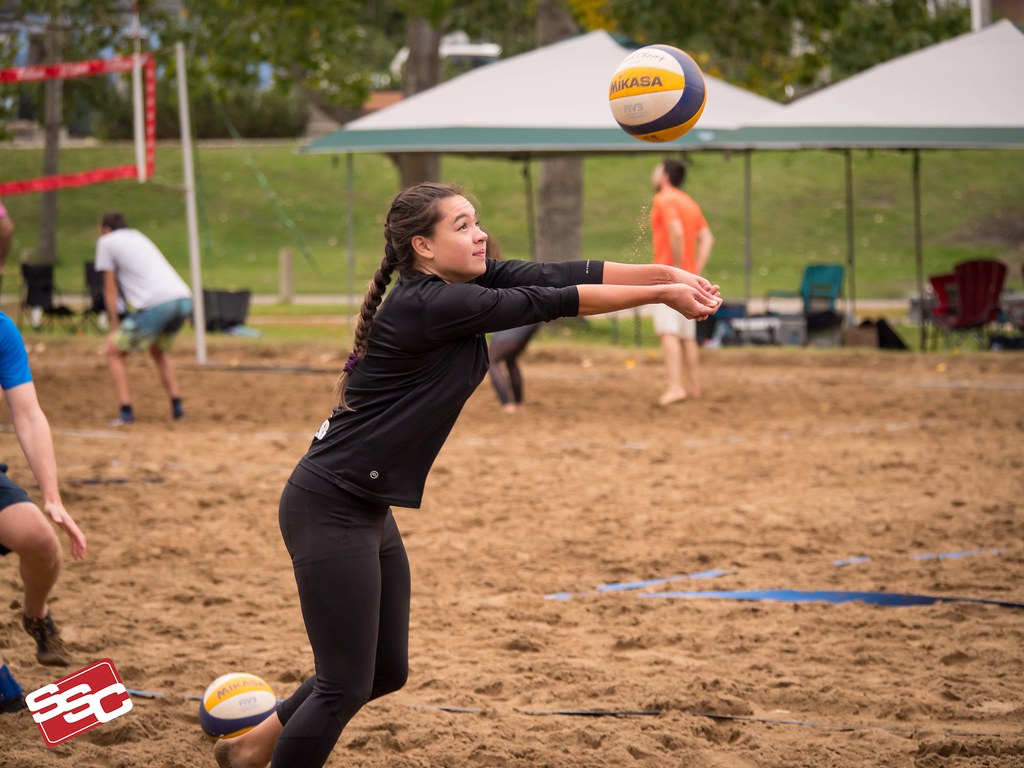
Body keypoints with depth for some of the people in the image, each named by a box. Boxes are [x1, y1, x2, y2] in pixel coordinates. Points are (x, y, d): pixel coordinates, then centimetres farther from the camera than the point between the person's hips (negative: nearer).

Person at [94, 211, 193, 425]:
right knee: (159, 350, 31)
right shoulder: (137, 236, 31)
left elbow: (110, 289, 8)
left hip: (156, 304, -7)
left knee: (114, 351, 8)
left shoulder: (107, 241, 11)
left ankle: (126, 411, -1)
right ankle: (177, 406, 22)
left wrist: (114, 327, 10)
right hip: (183, 299, 7)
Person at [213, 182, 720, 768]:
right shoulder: (427, 304, -22)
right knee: (346, 684, -5)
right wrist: (662, 295, -15)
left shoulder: (470, 282, 4)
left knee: (386, 672, 17)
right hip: (330, 511, -10)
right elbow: (552, 301, -20)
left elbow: (563, 275, -4)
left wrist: (667, 273, -14)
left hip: (369, 512, 10)